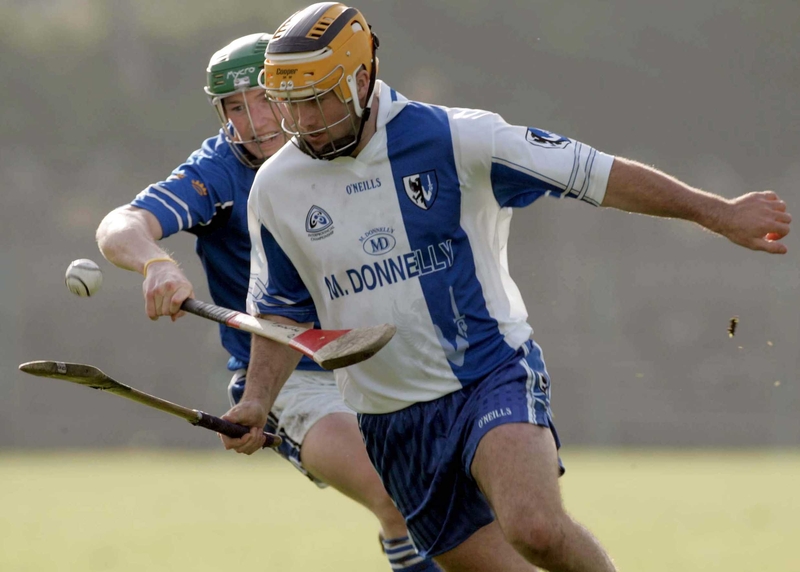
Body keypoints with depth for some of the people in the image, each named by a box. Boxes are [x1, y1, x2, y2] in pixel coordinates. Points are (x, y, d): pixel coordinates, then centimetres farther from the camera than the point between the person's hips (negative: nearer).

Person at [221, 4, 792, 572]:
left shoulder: (452, 138, -10)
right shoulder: (277, 190, 0)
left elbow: (594, 174, -6)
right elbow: (285, 310, 15)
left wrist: (719, 213, -3)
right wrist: (258, 400, -1)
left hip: (494, 379, -4)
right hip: (394, 428, 4)